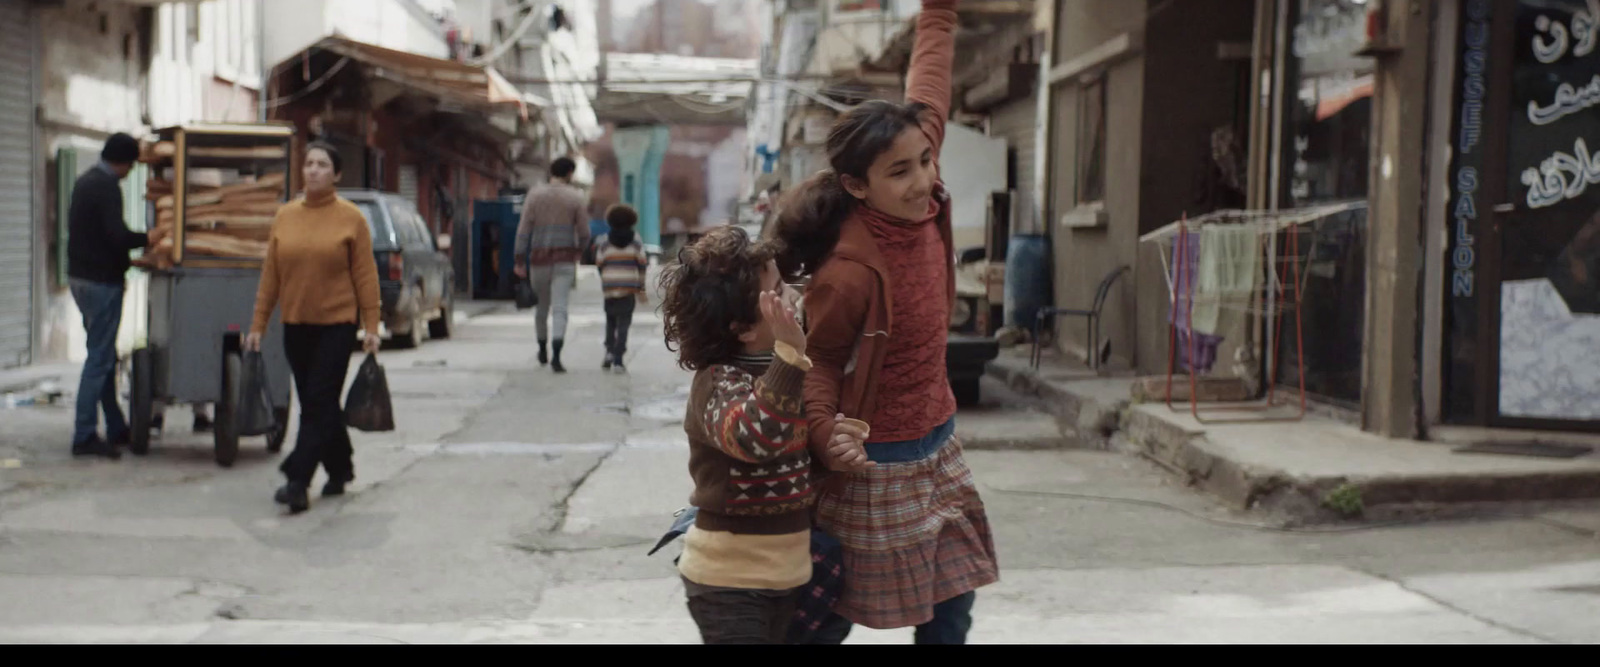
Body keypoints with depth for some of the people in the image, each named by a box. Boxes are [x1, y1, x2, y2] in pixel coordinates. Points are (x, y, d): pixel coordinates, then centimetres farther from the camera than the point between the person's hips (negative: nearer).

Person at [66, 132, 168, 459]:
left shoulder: (85, 181, 14)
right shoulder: (106, 187, -17)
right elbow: (117, 235, -25)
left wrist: (124, 255, 20)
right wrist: (148, 239, -7)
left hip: (80, 276, 10)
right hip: (102, 282, -10)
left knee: (105, 357, 16)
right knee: (99, 358, -6)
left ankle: (116, 428, 23)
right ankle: (85, 436, -5)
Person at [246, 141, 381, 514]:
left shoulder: (351, 218, -4)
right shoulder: (285, 216, 7)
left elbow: (365, 275, -4)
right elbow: (270, 274, 9)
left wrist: (371, 326, -9)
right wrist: (258, 325, 8)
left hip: (336, 323, -4)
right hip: (295, 325, 5)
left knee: (319, 404, -7)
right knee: (314, 404, 11)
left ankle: (298, 481, -8)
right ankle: (340, 469, 27)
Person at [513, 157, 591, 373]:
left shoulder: (535, 195, 2)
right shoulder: (577, 197, -1)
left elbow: (523, 230, -2)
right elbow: (584, 233, 0)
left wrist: (520, 262, 1)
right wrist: (579, 251, 21)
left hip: (539, 258, 2)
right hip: (564, 259, -2)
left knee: (542, 306, 20)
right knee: (560, 308, -8)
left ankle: (543, 351, 36)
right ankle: (556, 356, -24)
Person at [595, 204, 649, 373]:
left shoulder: (605, 241, 3)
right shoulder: (635, 241, 3)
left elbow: (599, 264, 3)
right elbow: (642, 264, 3)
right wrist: (641, 289, 10)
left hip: (609, 288, 1)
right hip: (629, 289, -1)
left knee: (610, 321, 18)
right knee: (624, 324, 0)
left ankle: (609, 350, 3)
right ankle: (618, 359, -9)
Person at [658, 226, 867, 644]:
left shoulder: (772, 367, 5)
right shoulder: (718, 382, -21)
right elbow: (753, 437, -42)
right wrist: (790, 355, -47)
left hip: (785, 572, 9)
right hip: (729, 582, -8)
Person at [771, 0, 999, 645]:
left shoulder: (924, 206, -9)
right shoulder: (850, 272, -28)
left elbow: (928, 88, 3)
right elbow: (820, 356, -13)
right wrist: (824, 428, -29)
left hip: (936, 444, 7)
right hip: (876, 461, -7)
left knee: (951, 603, 16)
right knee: (834, 614, 7)